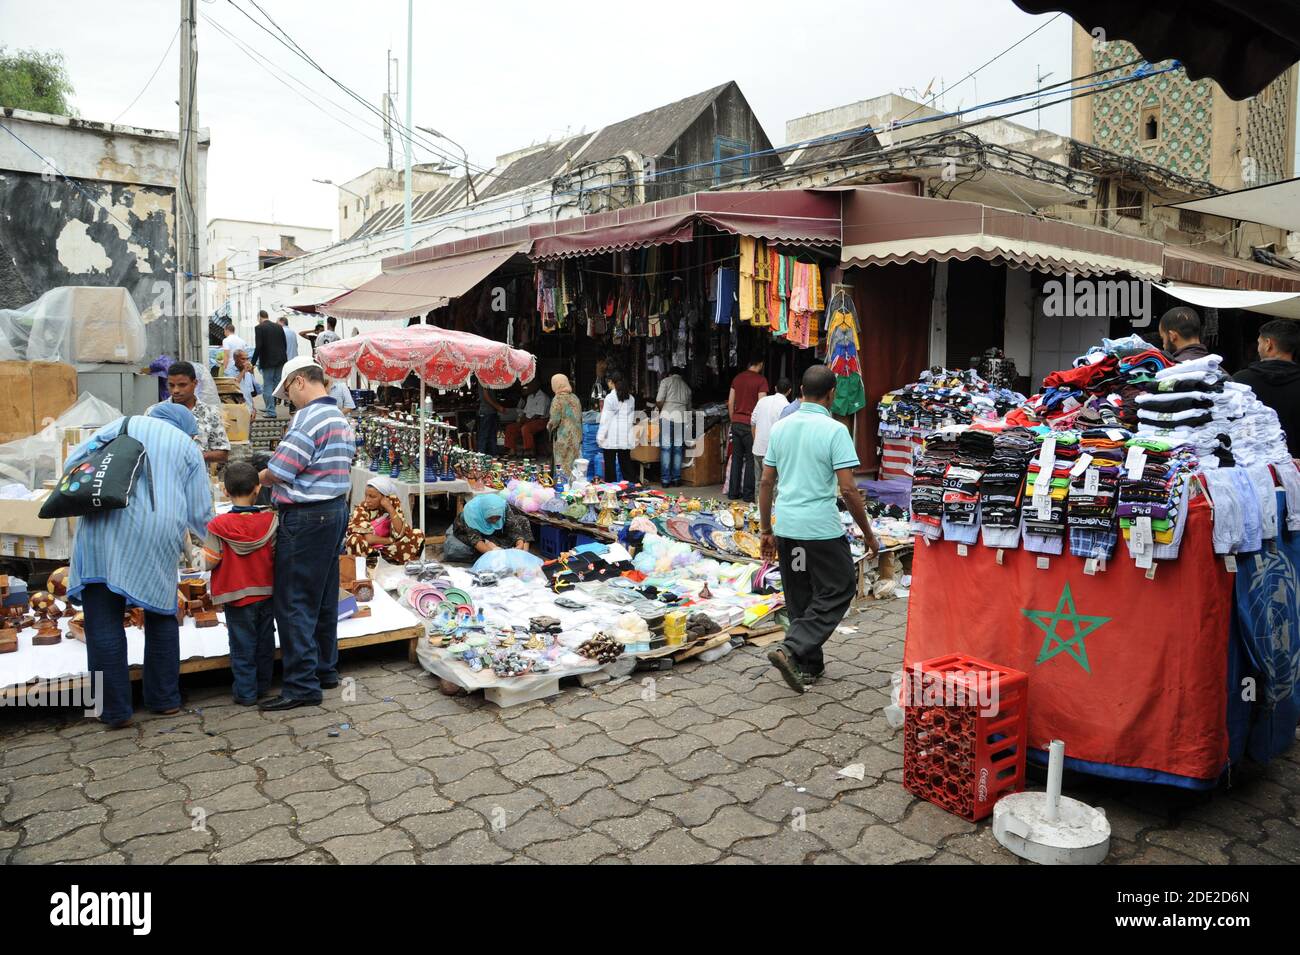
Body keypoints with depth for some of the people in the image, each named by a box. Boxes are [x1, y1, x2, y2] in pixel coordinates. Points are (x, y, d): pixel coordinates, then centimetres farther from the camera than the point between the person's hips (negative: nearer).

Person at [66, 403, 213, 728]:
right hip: (156, 539, 0)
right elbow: (199, 511, 16)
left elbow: (75, 461, 10)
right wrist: (206, 536, 36)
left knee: (104, 624, 5)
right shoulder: (188, 447, 18)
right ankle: (165, 699, 24)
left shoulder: (123, 425, 20)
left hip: (104, 531, 0)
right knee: (161, 616, 17)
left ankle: (115, 710, 9)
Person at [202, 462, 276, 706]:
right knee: (265, 640, 16)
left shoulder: (219, 526, -16)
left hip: (237, 596, -2)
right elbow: (277, 555, -6)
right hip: (267, 593, 2)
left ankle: (246, 691, 15)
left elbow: (208, 563, -12)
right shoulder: (270, 520, -11)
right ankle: (263, 685, 28)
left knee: (242, 645, 8)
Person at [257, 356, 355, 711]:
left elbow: (278, 472, -19)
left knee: (294, 604, -3)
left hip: (305, 519, -10)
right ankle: (325, 669, 26)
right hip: (336, 511, 10)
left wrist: (254, 478, 1)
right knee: (324, 599, 16)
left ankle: (302, 685, 1)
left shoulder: (308, 417, -16)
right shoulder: (340, 418, 15)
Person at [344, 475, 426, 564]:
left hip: (387, 549, 3)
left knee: (418, 535, -16)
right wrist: (391, 540, -16)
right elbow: (368, 538, -25)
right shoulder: (361, 509, -17)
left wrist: (390, 508, -25)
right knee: (354, 540, -35)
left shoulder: (393, 502, -9)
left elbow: (400, 533, -18)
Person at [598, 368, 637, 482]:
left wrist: (600, 437, -5)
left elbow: (605, 419, -9)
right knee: (626, 464, 10)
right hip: (626, 438, 5)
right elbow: (633, 419, 12)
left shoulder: (610, 397, -9)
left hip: (611, 438, -5)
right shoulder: (630, 398, 8)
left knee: (610, 465, 1)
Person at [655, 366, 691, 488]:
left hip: (667, 415, -4)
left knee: (665, 449, -2)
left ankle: (665, 480, -4)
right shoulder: (686, 387, 22)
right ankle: (676, 479, 9)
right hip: (682, 418, 4)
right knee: (678, 449, 8)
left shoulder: (666, 381, 8)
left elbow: (659, 401, -2)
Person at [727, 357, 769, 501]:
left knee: (736, 457, 11)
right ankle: (748, 494, 6)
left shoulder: (737, 378, 10)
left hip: (736, 423, 5)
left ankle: (733, 492, 14)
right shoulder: (761, 380, -7)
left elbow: (730, 403, 12)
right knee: (750, 459, 3)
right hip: (751, 424, -5)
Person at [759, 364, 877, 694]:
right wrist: (867, 532, -3)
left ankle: (809, 666, 25)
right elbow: (848, 488, -14)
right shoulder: (835, 430, -11)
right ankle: (791, 649, -5)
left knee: (800, 598, 17)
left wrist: (766, 531, 15)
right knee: (838, 591, 9)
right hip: (822, 529, -6)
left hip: (786, 528, 6)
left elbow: (766, 483, 8)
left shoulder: (780, 428, 6)